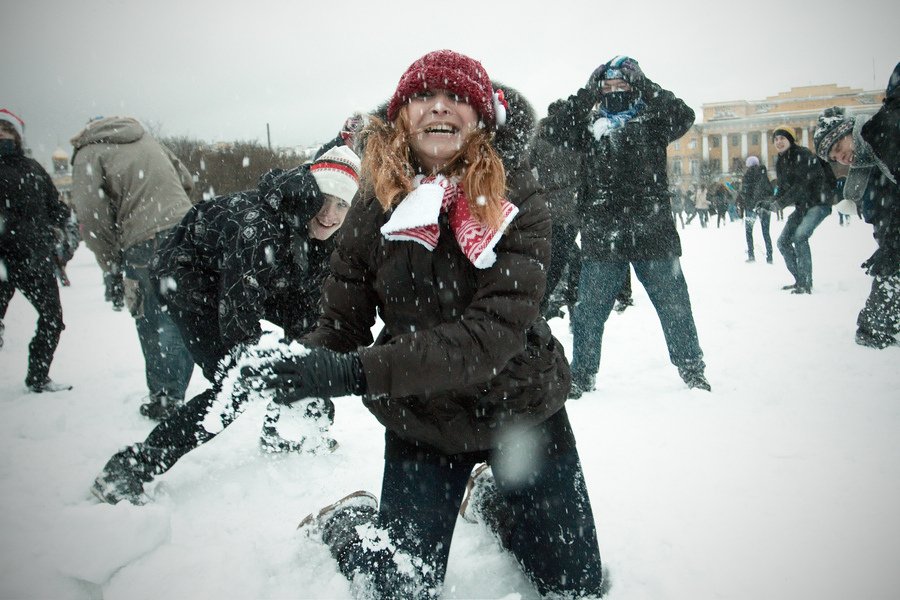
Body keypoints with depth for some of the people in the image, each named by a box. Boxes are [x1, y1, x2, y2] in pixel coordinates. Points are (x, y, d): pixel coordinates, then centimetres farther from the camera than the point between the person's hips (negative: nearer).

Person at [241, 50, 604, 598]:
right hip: (422, 423, 0)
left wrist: (356, 372, -39)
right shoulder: (376, 207, -9)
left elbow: (493, 330, -30)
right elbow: (342, 323, -6)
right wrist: (295, 364, -30)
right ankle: (340, 524, 35)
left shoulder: (516, 199, -18)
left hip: (522, 410, 0)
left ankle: (492, 499, 41)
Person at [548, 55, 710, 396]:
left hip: (653, 231, 0)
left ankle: (691, 368, 24)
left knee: (673, 302, 8)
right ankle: (581, 374, 18)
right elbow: (556, 131, -4)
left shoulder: (652, 120, 9)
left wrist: (645, 87, -11)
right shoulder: (590, 125, 10)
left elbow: (683, 117, -8)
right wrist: (585, 97, -10)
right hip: (601, 234, 0)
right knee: (589, 308, 5)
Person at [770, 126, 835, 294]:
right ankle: (799, 280, 18)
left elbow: (801, 185, -26)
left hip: (819, 202, -9)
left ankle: (806, 284, -25)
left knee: (800, 235, -29)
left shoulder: (803, 155, -19)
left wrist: (780, 203, -28)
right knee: (783, 241, 6)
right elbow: (783, 187, 10)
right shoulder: (780, 162, 7)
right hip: (802, 205, 9)